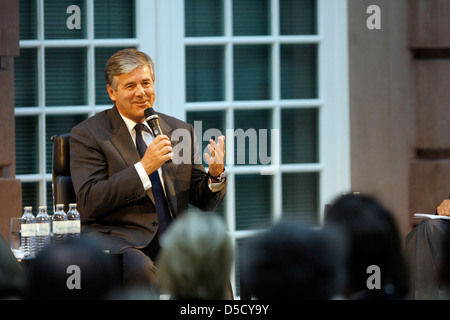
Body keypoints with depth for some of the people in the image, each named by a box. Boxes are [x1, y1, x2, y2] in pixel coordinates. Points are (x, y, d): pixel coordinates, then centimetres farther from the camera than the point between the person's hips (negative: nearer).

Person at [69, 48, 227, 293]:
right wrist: (143, 168, -18)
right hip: (115, 238, -3)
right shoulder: (88, 134, 2)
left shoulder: (180, 132, 16)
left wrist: (216, 174, -8)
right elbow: (89, 202, -10)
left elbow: (205, 201, 16)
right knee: (138, 266, -37)